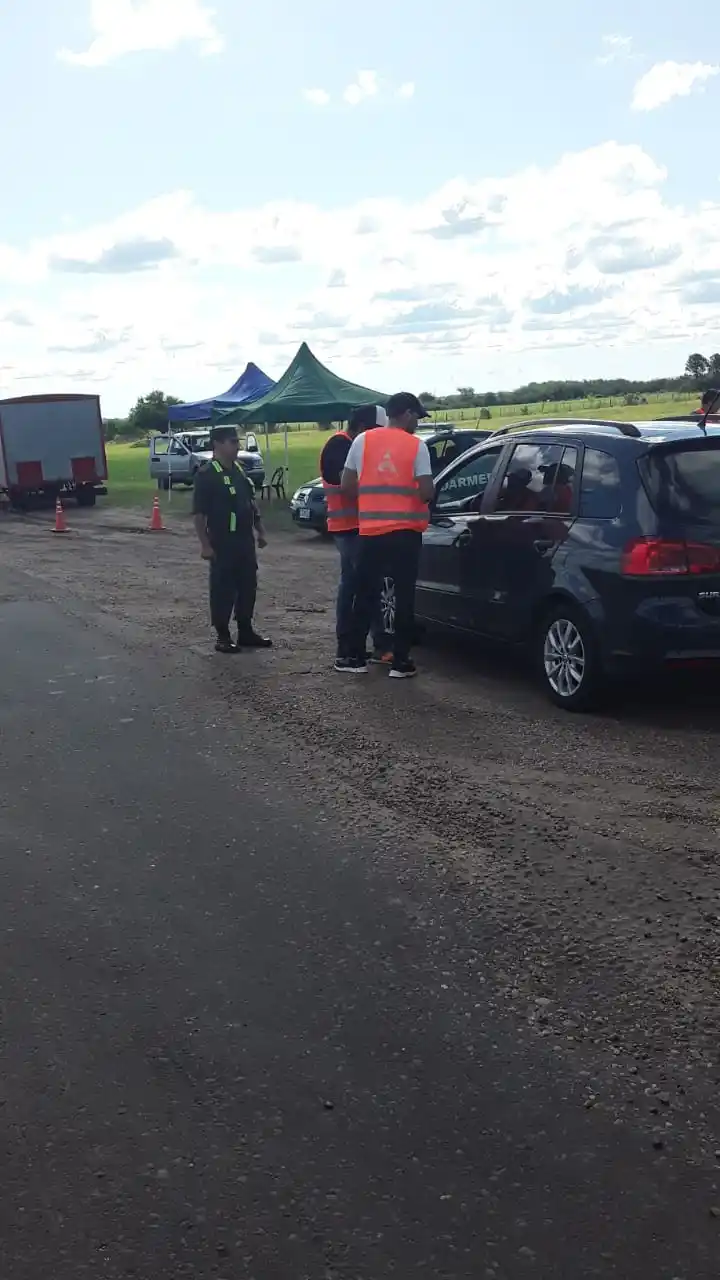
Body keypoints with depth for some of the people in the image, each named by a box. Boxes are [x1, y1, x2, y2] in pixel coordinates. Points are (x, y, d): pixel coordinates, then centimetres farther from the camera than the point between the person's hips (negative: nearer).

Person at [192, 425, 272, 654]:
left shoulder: (239, 470, 12)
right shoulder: (206, 474, -12)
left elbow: (251, 503, 20)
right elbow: (199, 513, -15)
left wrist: (260, 531, 17)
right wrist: (205, 544, -18)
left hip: (245, 539, 8)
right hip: (222, 542, -8)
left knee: (248, 585, 11)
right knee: (223, 589, -1)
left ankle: (246, 632, 22)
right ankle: (223, 636, 8)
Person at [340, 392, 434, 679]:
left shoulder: (363, 440, 3)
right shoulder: (416, 446, -5)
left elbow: (346, 487, 2)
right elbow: (426, 492, -12)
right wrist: (417, 499, 11)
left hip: (370, 530, 3)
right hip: (406, 531, -2)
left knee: (365, 595, 11)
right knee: (404, 596, 5)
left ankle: (356, 657, 15)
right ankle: (401, 662, 7)